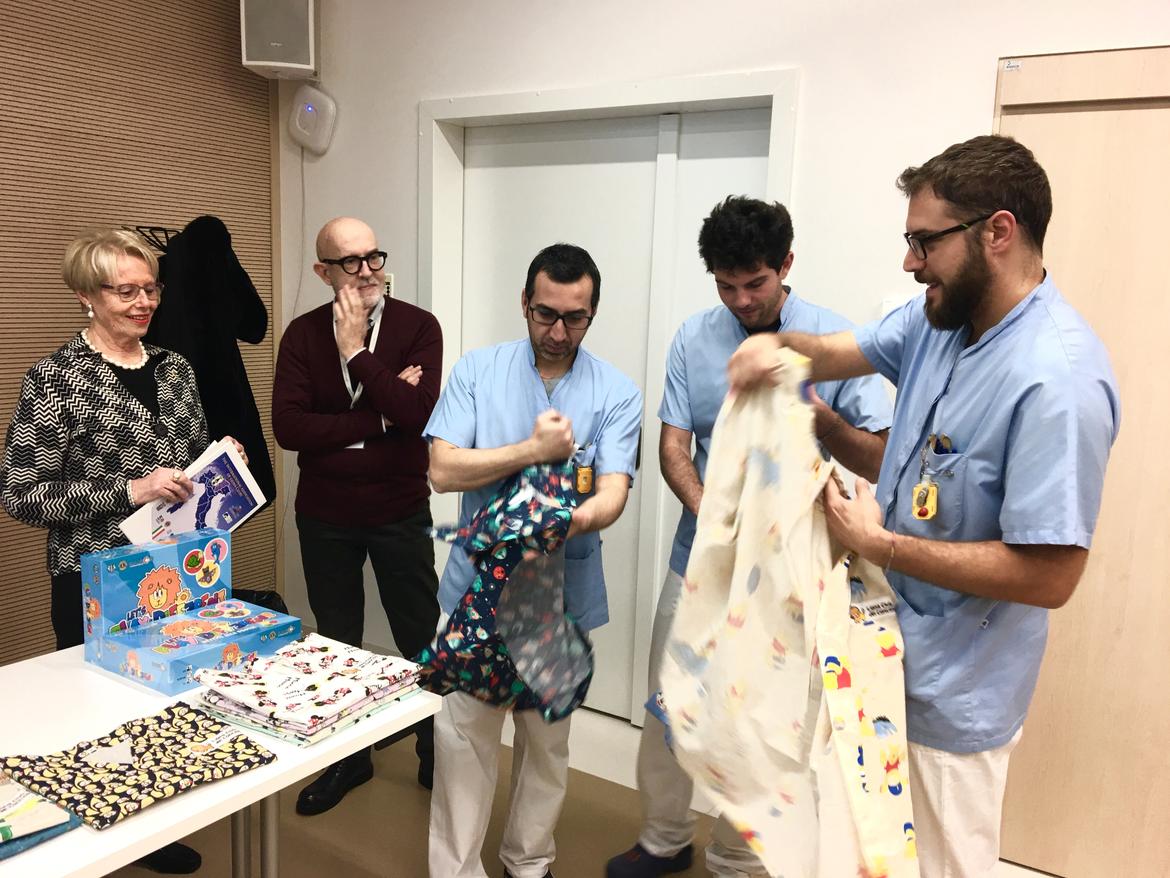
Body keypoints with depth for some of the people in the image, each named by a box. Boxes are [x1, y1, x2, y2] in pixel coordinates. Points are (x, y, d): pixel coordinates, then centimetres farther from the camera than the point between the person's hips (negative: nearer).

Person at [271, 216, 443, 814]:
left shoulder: (417, 326, -10)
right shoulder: (303, 334, -3)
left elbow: (418, 414, -24)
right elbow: (287, 427, -15)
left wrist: (356, 352, -21)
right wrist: (379, 417, -20)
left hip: (400, 512, -2)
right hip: (324, 516, 3)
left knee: (422, 639, 9)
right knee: (337, 642, 17)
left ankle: (436, 754, 33)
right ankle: (347, 759, 38)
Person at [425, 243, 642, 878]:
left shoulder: (616, 393, -4)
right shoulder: (476, 371, -2)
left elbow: (613, 492, -15)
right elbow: (443, 470, -11)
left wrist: (576, 520, -37)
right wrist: (533, 450, -19)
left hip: (564, 592, 1)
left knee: (548, 736, 16)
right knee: (463, 732, 4)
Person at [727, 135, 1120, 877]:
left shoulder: (1057, 378, -29)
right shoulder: (940, 316, -2)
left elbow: (1049, 576, -30)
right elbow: (841, 353, 11)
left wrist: (876, 544, -22)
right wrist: (781, 345, -13)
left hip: (951, 690, -8)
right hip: (890, 649, 8)